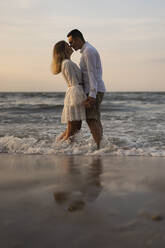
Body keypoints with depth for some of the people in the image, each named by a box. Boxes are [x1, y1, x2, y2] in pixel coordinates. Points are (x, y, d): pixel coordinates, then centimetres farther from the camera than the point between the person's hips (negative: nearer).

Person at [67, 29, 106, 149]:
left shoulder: (88, 51, -13)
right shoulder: (89, 50, 20)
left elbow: (92, 74, -21)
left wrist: (92, 95, -25)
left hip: (94, 91, -10)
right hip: (95, 91, 10)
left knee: (92, 120, -11)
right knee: (95, 120, 11)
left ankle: (98, 147, -10)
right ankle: (100, 146, 13)